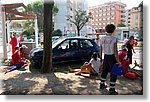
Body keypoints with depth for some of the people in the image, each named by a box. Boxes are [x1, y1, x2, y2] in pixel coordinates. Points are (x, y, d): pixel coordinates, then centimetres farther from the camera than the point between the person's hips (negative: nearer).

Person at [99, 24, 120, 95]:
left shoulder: (102, 39, 0)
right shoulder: (114, 39, -15)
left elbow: (100, 50, 6)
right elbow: (115, 51, -17)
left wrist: (100, 58, 18)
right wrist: (118, 61, -11)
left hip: (105, 56, 6)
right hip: (112, 57, -5)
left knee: (104, 70, 21)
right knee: (113, 73, 5)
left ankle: (102, 84, 37)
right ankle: (112, 90, 11)